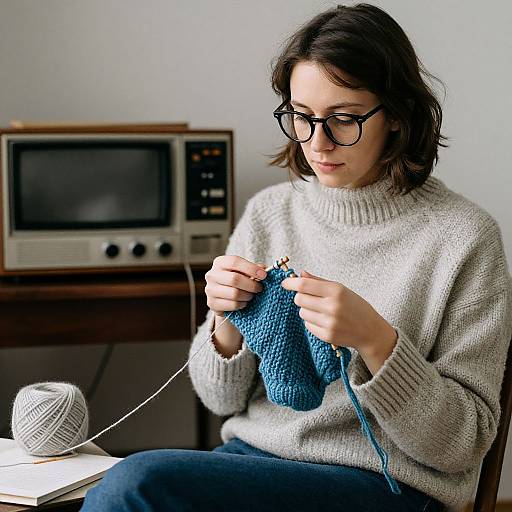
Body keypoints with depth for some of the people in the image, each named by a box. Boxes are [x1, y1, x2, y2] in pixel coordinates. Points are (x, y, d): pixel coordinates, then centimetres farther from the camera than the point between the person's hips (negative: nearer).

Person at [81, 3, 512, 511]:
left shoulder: (463, 236, -8)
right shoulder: (267, 211, 6)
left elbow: (462, 444, -9)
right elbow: (223, 398, 10)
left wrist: (373, 338, -23)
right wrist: (227, 321, -11)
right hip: (252, 457, 5)